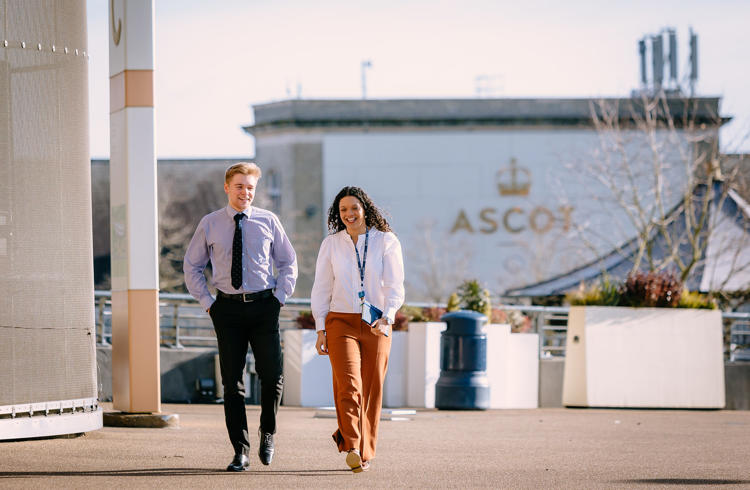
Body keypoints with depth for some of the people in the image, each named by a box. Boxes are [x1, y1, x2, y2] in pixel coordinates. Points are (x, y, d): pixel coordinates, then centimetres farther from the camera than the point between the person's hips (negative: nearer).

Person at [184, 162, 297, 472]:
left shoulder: (268, 221, 5)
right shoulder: (210, 225, 5)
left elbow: (288, 262, 14)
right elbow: (192, 265, 13)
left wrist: (280, 296, 2)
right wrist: (207, 302, 4)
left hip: (264, 306, 0)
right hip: (228, 307, 0)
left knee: (272, 375, -8)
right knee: (232, 382, -1)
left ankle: (267, 432, 19)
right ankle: (240, 452, 5)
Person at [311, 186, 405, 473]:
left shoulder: (386, 242, 1)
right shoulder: (332, 244, 6)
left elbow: (395, 286, -5)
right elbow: (321, 289, 9)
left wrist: (386, 318, -21)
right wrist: (320, 330, 2)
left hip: (376, 326, 0)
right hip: (341, 322, 0)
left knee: (372, 390, 3)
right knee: (349, 384, -18)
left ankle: (365, 454, 15)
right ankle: (352, 448, -28)